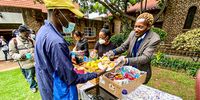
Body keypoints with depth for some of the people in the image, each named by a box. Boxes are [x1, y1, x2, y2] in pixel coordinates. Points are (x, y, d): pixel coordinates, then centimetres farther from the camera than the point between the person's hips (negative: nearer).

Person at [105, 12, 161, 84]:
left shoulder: (154, 39, -19)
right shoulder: (133, 33, -7)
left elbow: (145, 58, -27)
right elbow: (124, 46, 0)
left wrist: (126, 60, -43)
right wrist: (113, 52, -19)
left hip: (141, 72, -3)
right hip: (128, 68, 4)